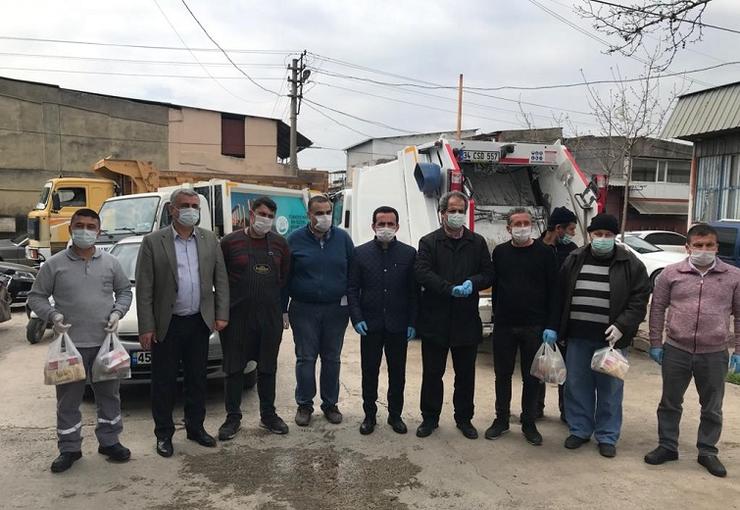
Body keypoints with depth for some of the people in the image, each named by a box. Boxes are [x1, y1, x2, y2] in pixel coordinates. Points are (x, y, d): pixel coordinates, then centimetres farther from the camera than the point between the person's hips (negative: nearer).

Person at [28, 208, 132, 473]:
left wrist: (117, 312, -4)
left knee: (108, 394, 12)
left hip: (105, 342, 2)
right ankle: (69, 448, 22)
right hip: (70, 344, -2)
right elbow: (35, 297, 5)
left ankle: (109, 441, 27)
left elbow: (124, 290, 14)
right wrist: (52, 315, -12)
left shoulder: (110, 262, 4)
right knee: (68, 398, 8)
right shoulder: (55, 264, -1)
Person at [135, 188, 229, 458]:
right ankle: (164, 434, 23)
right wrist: (146, 327, -9)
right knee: (164, 382, 8)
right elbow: (144, 289, -6)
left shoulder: (210, 240, 4)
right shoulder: (153, 242, -5)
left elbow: (221, 280, 7)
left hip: (199, 323, 3)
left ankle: (195, 427, 30)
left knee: (197, 379, 14)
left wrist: (221, 314, 0)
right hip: (167, 324, -3)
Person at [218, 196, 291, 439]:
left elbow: (285, 276, 12)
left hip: (270, 317, 3)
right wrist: (228, 302, 1)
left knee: (268, 368, 12)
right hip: (237, 317, -2)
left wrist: (274, 300, 7)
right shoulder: (230, 242, -4)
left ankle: (268, 415, 26)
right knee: (234, 368, 6)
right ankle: (233, 417, 21)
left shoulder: (279, 244, 5)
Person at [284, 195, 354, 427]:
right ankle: (304, 405, 18)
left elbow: (353, 272, 5)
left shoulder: (343, 238, 2)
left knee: (332, 359, 11)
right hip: (304, 310, -1)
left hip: (336, 310, 1)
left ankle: (330, 403, 24)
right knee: (305, 358, 5)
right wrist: (283, 309, -1)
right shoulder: (295, 240, -1)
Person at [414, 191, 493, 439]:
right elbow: (422, 273, -12)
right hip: (435, 319, -2)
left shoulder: (477, 242, 9)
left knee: (466, 374, 12)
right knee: (432, 372, 8)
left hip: (467, 319, 2)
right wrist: (450, 288, -24)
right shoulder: (429, 242, 2)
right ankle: (430, 417, 24)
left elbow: (488, 274, 5)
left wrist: (472, 283, -17)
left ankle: (464, 418, 28)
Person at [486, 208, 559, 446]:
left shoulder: (544, 253, -3)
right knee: (503, 374, 11)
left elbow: (554, 292, -5)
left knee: (532, 377, 8)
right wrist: (497, 317, 2)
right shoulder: (500, 252, 4)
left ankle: (529, 424, 23)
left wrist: (551, 326, -11)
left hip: (535, 327, -2)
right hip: (504, 326, 2)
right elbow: (495, 287, 7)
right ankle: (501, 420, 25)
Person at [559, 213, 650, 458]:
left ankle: (607, 436, 22)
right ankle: (579, 430, 26)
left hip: (611, 338, -2)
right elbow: (561, 297, 9)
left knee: (610, 389, 8)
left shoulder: (631, 265, -2)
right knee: (577, 386, 10)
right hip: (578, 337, 2)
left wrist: (621, 326, -16)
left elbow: (639, 301, -4)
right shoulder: (574, 260, 6)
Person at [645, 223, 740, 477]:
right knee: (670, 402, 11)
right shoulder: (671, 273, -1)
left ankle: (707, 451, 29)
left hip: (714, 354, 0)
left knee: (712, 408, 12)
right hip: (676, 351, 0)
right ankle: (667, 446, 26)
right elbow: (657, 308, 3)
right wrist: (655, 344, 1)